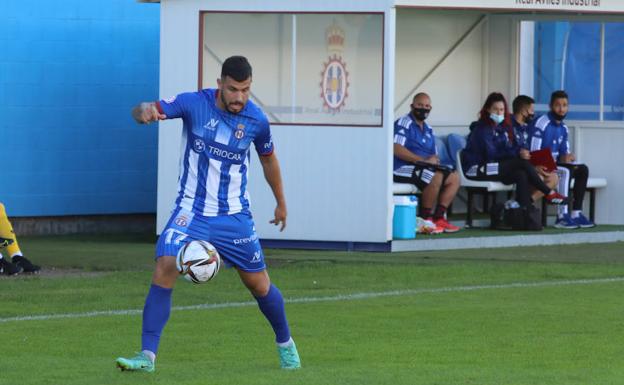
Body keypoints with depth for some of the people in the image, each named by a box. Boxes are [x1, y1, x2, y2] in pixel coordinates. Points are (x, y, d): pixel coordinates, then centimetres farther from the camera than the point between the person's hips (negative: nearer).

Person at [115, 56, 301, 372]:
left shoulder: (256, 120, -6)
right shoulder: (195, 104, -13)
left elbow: (268, 159, 13)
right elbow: (150, 111, -24)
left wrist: (281, 202, 23)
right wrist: (145, 111, -49)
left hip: (234, 216, 1)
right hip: (192, 211, -1)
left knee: (259, 284, 7)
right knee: (165, 267, -21)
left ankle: (285, 344, 35)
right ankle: (147, 355, -17)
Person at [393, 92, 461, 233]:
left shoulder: (428, 129, 20)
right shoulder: (404, 123, -6)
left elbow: (433, 155, 24)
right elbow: (397, 149, -20)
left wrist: (434, 159, -4)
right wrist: (423, 160, -22)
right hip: (403, 168, -9)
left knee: (454, 178, -5)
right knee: (436, 177, -30)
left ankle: (439, 217, -8)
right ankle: (425, 219, -22)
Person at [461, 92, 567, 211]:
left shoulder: (504, 126, 13)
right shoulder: (482, 128, -11)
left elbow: (512, 147, 7)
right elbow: (491, 154, -19)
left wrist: (520, 151, -17)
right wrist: (517, 154, -23)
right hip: (477, 169, -8)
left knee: (521, 175, -23)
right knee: (522, 163, -21)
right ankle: (550, 194, -12)